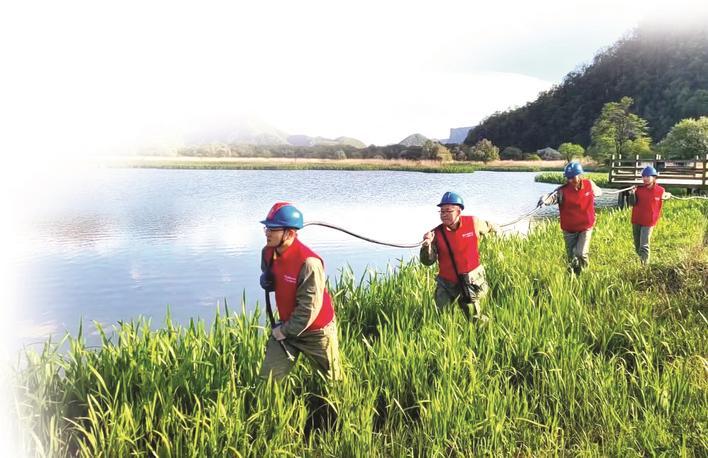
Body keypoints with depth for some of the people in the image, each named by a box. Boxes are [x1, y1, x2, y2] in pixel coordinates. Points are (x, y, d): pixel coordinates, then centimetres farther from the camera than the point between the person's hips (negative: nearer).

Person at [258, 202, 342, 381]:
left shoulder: (308, 262, -31)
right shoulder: (268, 252, -7)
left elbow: (309, 309, -27)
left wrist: (285, 331, -18)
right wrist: (265, 280, -9)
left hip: (316, 331, -6)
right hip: (286, 325, 6)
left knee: (332, 377, 13)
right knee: (267, 377, 6)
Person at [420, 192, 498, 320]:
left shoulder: (473, 223, -10)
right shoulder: (436, 233, -13)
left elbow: (487, 226, 14)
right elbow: (428, 262, -13)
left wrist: (495, 228, 36)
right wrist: (427, 245, -32)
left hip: (472, 281, 0)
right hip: (446, 284, 0)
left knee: (475, 319, 9)